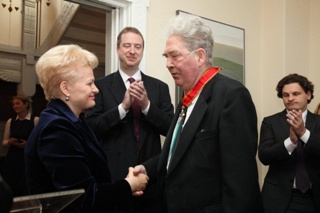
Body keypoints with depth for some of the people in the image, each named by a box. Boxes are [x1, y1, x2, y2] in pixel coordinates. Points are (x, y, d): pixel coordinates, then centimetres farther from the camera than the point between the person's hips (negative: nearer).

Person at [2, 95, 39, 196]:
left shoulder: (35, 120, -6)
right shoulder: (10, 121, 8)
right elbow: (4, 142, 14)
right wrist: (10, 142, -7)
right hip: (13, 158, 4)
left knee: (28, 190, -1)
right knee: (12, 190, 8)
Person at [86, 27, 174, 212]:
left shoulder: (159, 87, 3)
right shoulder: (101, 86, -1)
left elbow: (170, 128, -1)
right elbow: (92, 128, -8)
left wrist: (146, 104, -15)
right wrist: (123, 106, -19)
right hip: (114, 177, -2)